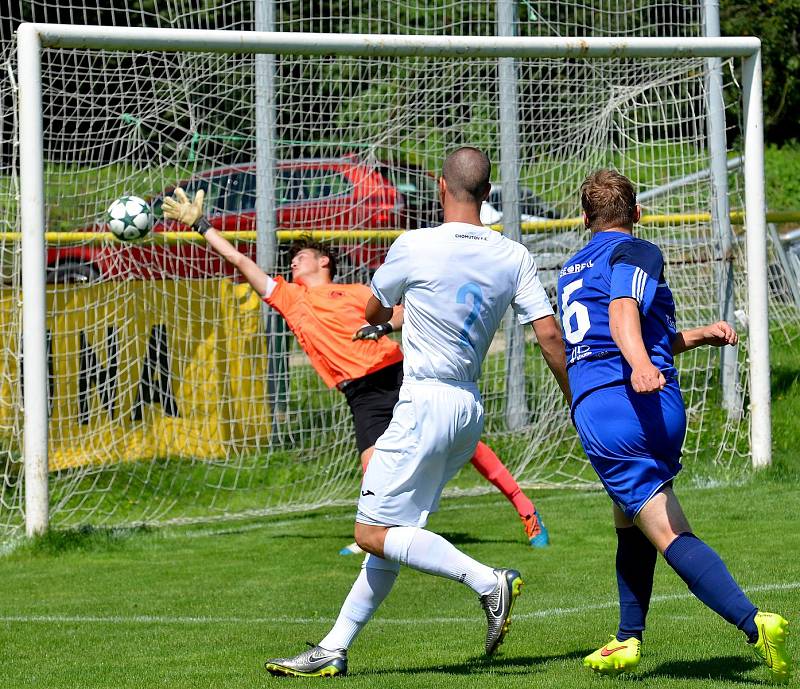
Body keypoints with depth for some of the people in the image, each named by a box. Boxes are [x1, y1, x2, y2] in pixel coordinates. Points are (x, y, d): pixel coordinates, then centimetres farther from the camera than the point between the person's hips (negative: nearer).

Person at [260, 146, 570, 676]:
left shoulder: (415, 246, -11)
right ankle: (334, 650, 14)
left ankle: (487, 580, -19)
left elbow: (373, 315, 7)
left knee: (374, 532, -6)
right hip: (471, 408, 7)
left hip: (426, 405, -7)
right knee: (391, 535, 12)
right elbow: (550, 336, 0)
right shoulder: (514, 257, 2)